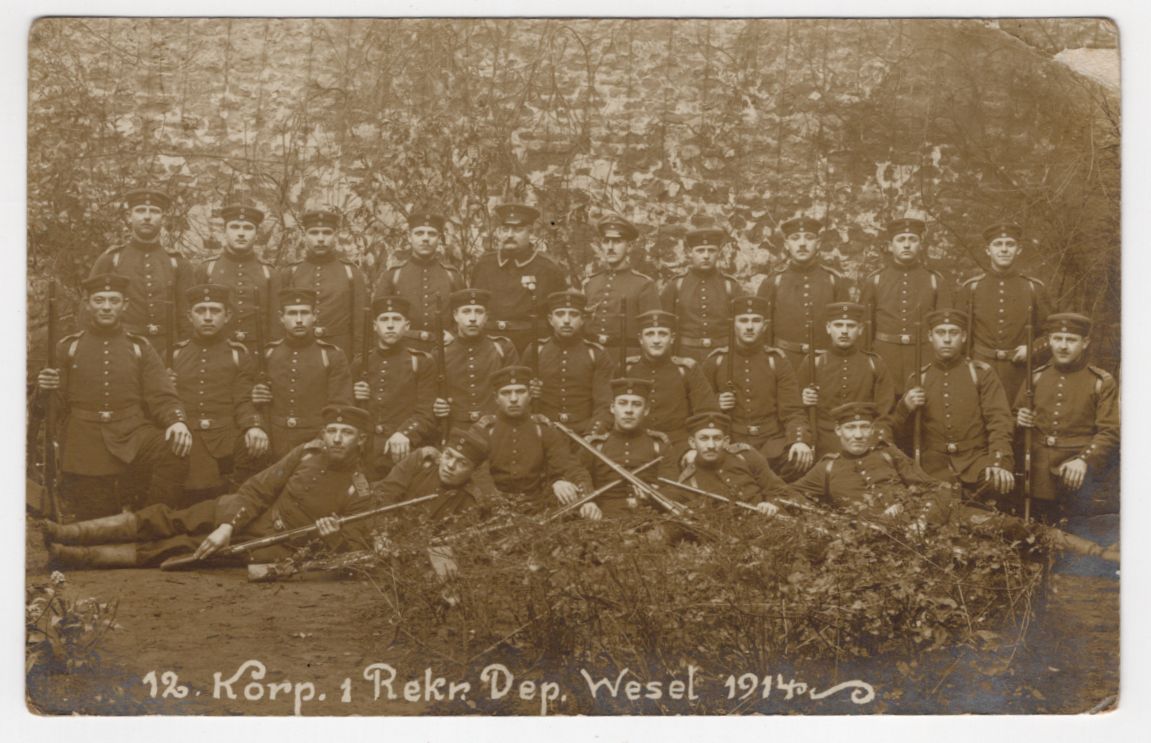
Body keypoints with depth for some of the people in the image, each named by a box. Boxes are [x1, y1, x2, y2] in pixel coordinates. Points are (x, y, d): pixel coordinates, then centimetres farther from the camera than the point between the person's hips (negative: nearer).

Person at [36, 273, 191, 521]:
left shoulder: (140, 348, 10)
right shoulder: (68, 347, 10)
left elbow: (162, 396, 2)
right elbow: (57, 405, 14)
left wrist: (177, 421, -20)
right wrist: (45, 389, -10)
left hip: (132, 436, 0)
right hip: (85, 451, 1)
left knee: (175, 449, -30)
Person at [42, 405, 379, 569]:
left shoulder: (359, 492, -9)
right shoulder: (308, 452, 1)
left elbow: (355, 548, -7)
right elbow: (257, 489, -1)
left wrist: (333, 537, -29)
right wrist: (227, 526, -13)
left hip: (273, 547, -4)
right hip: (242, 513, 4)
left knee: (179, 549, -14)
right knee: (162, 520, -9)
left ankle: (79, 556, -15)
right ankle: (64, 534, -10)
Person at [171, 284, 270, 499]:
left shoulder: (239, 355, 9)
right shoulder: (174, 354, 14)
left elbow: (244, 401, 0)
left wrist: (254, 427, -19)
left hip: (228, 447, -1)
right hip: (184, 448, 1)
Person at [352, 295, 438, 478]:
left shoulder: (422, 362, 4)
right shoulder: (360, 364, 15)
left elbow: (427, 413, -5)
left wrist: (405, 434, -23)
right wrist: (355, 399, 1)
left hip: (406, 453, -3)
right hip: (367, 455, 3)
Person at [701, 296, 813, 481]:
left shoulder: (777, 360, 9)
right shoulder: (715, 361, 9)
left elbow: (791, 410, 1)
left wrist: (801, 441, -18)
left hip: (771, 442, 2)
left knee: (802, 457, -30)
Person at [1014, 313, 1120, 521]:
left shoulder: (1102, 383, 2)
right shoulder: (1036, 378, 12)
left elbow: (1110, 432, -5)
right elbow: (1017, 416, 23)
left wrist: (1084, 460, -21)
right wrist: (1020, 421, -1)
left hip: (1077, 472, -3)